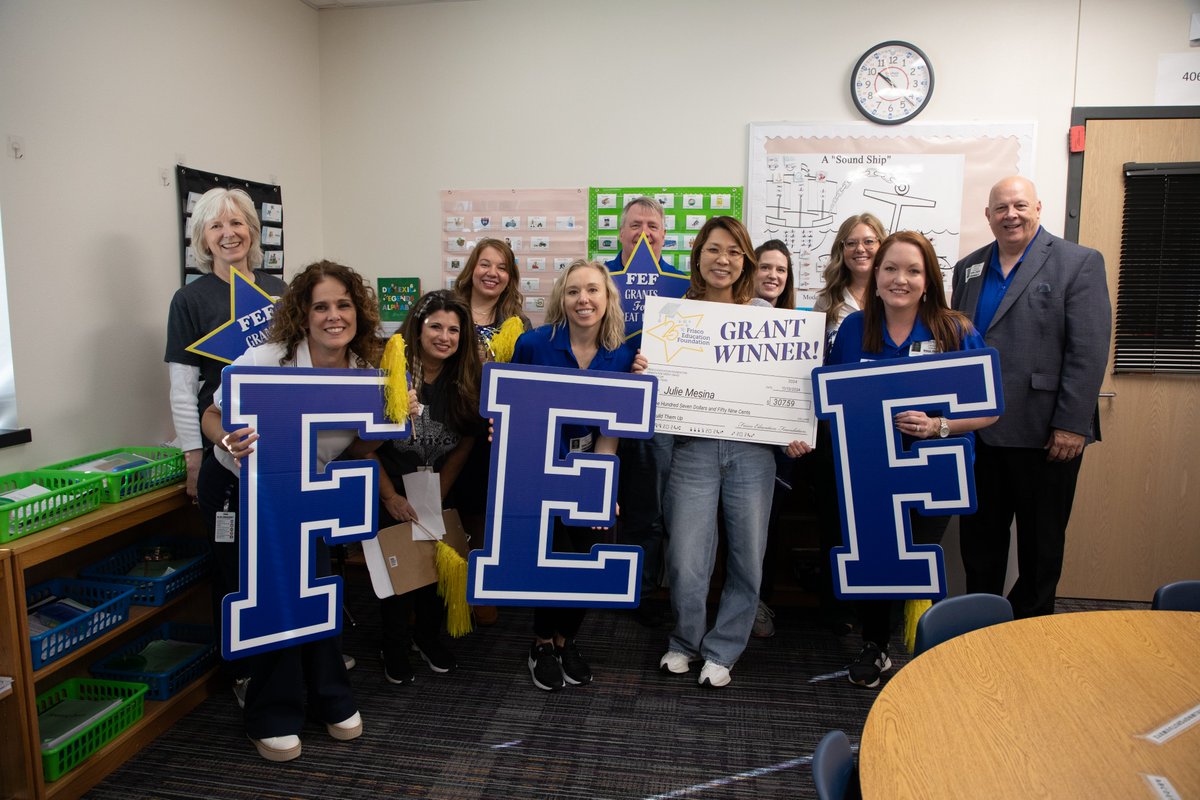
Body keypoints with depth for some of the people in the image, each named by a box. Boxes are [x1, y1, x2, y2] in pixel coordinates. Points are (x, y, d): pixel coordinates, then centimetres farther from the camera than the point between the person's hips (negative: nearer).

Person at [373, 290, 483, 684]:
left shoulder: (465, 382, -6)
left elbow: (463, 445, 0)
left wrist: (436, 499, -6)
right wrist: (390, 497, -14)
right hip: (390, 493, -3)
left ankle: (428, 637, 32)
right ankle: (394, 647, 25)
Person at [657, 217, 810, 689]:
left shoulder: (765, 314, 5)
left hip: (752, 450, 1)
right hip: (693, 449, -1)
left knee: (747, 558, 8)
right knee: (686, 563, 0)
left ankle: (721, 651, 29)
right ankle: (685, 642, 28)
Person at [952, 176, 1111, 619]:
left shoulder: (1079, 263, -4)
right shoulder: (968, 268, 11)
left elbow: (1089, 351, -11)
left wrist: (1071, 425, -16)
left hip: (1044, 432, -4)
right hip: (979, 430, 4)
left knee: (1041, 540, 11)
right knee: (979, 534, 13)